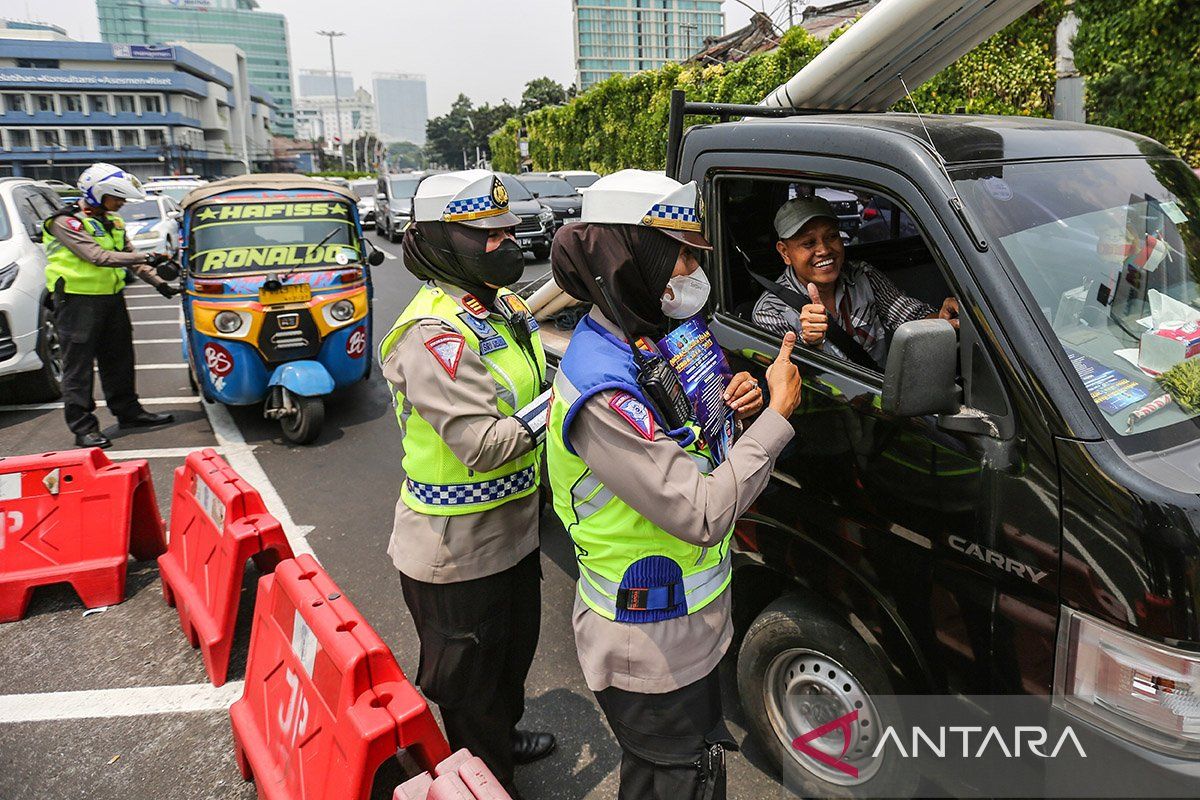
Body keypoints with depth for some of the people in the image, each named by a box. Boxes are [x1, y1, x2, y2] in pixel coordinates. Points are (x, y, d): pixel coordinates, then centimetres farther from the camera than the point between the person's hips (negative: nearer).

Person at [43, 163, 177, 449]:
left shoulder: (112, 222, 12)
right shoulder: (66, 222, -13)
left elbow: (129, 257, 15)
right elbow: (97, 256, -25)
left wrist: (159, 283, 3)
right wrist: (147, 259, -29)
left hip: (111, 297, 8)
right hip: (78, 300, -8)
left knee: (119, 359, 15)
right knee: (78, 365, -3)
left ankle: (128, 411, 28)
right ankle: (83, 427, 1)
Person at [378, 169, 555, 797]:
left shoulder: (503, 307, 4)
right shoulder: (434, 334, -26)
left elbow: (527, 392, 14)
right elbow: (483, 445, -31)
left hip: (512, 529, 10)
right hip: (458, 552, -10)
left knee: (514, 649, 31)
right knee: (470, 685, 13)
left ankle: (505, 739, 56)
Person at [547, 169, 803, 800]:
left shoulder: (640, 343, 2)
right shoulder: (603, 390, -30)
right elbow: (702, 514, -31)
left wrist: (727, 411, -7)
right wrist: (777, 413, -23)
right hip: (653, 654, -9)